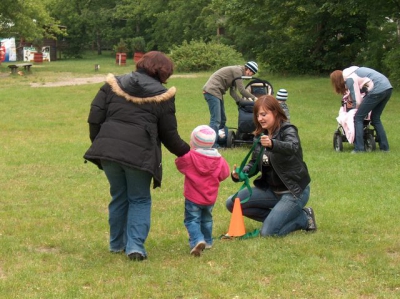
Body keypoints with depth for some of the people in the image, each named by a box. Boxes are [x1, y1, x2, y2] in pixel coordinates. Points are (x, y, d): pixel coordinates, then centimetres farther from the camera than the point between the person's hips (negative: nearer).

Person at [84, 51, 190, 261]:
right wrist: (185, 152, 23)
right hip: (140, 153, -3)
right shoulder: (162, 96, 5)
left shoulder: (113, 85, 13)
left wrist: (98, 142, 17)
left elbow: (95, 117, 8)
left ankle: (117, 243, 30)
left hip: (108, 149, 3)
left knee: (118, 196, 21)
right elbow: (169, 134, 8)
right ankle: (135, 246, -1)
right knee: (139, 200, 12)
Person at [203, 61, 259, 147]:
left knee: (222, 119, 15)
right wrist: (254, 98, -4)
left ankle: (218, 141, 19)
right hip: (212, 91, -11)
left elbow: (232, 92, 13)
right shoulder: (237, 70, -11)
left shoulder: (237, 72, 19)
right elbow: (241, 90, -15)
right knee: (216, 120, -15)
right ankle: (212, 145, -18)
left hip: (216, 92, 11)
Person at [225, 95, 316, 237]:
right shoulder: (260, 135, 5)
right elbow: (254, 162, 5)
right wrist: (240, 173, -17)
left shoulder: (287, 130, -16)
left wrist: (272, 144, -58)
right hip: (271, 188, 8)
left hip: (294, 190, -8)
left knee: (268, 232, -21)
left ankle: (304, 218, 5)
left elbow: (293, 147, -38)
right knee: (232, 203, -2)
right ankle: (277, 217, 8)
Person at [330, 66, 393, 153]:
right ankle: (384, 147, 19)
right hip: (388, 87, 9)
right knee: (375, 119, 20)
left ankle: (359, 148, -6)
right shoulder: (352, 72, 24)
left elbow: (357, 101, -6)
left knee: (358, 118, -1)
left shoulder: (349, 79, -3)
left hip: (377, 90, -9)